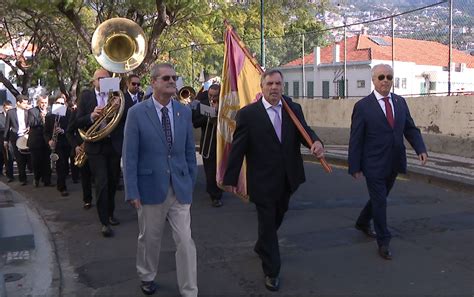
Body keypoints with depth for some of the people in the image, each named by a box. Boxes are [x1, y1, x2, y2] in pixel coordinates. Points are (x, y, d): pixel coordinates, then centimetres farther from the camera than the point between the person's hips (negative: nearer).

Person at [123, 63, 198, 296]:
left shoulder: (184, 112, 3)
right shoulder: (137, 113, -6)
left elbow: (189, 152, 10)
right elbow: (129, 156, -6)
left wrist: (191, 182, 10)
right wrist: (132, 191, -8)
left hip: (180, 187, 2)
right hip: (151, 187, -2)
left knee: (185, 241, 1)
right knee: (149, 239, 16)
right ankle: (147, 276, 41)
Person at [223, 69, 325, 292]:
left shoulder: (294, 109, 2)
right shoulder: (248, 114, -10)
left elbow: (305, 131, -7)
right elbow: (237, 149, -8)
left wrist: (316, 142, -31)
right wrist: (231, 179, -6)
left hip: (287, 180, 5)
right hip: (263, 182, -5)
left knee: (277, 218, 23)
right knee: (267, 224, 4)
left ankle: (261, 247, 52)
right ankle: (272, 271, 20)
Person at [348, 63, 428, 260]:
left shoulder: (400, 102, 6)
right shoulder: (363, 106, -10)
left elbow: (410, 128, 8)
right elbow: (355, 139, -9)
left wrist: (420, 149, -9)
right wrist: (355, 167, -10)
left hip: (393, 163, 6)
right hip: (374, 165, -6)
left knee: (380, 197, 20)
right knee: (380, 202, 0)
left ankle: (363, 223, 45)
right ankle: (383, 243, 15)